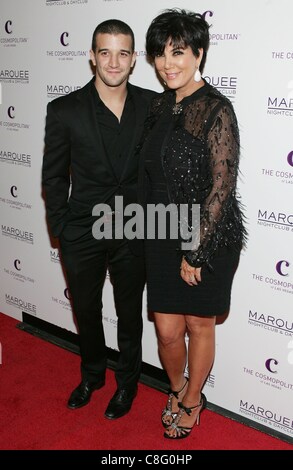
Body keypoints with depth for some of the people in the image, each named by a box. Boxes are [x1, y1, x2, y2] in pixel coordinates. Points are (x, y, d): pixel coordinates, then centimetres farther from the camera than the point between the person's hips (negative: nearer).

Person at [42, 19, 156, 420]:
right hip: (82, 235, 0)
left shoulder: (153, 106, -4)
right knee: (86, 312, 19)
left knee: (130, 314, 16)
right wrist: (62, 230, -2)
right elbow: (54, 177, -1)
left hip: (134, 234, 0)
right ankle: (92, 375, 46)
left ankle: (127, 382, 41)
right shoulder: (64, 110, -7)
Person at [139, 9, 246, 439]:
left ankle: (192, 401, 37)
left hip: (209, 238, -5)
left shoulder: (216, 109, -15)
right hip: (163, 235, 5)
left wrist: (196, 251, -15)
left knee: (199, 325, 13)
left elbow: (222, 186, -17)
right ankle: (178, 388, 41)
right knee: (167, 330, 11)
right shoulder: (160, 104, 6)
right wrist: (150, 231, 10)